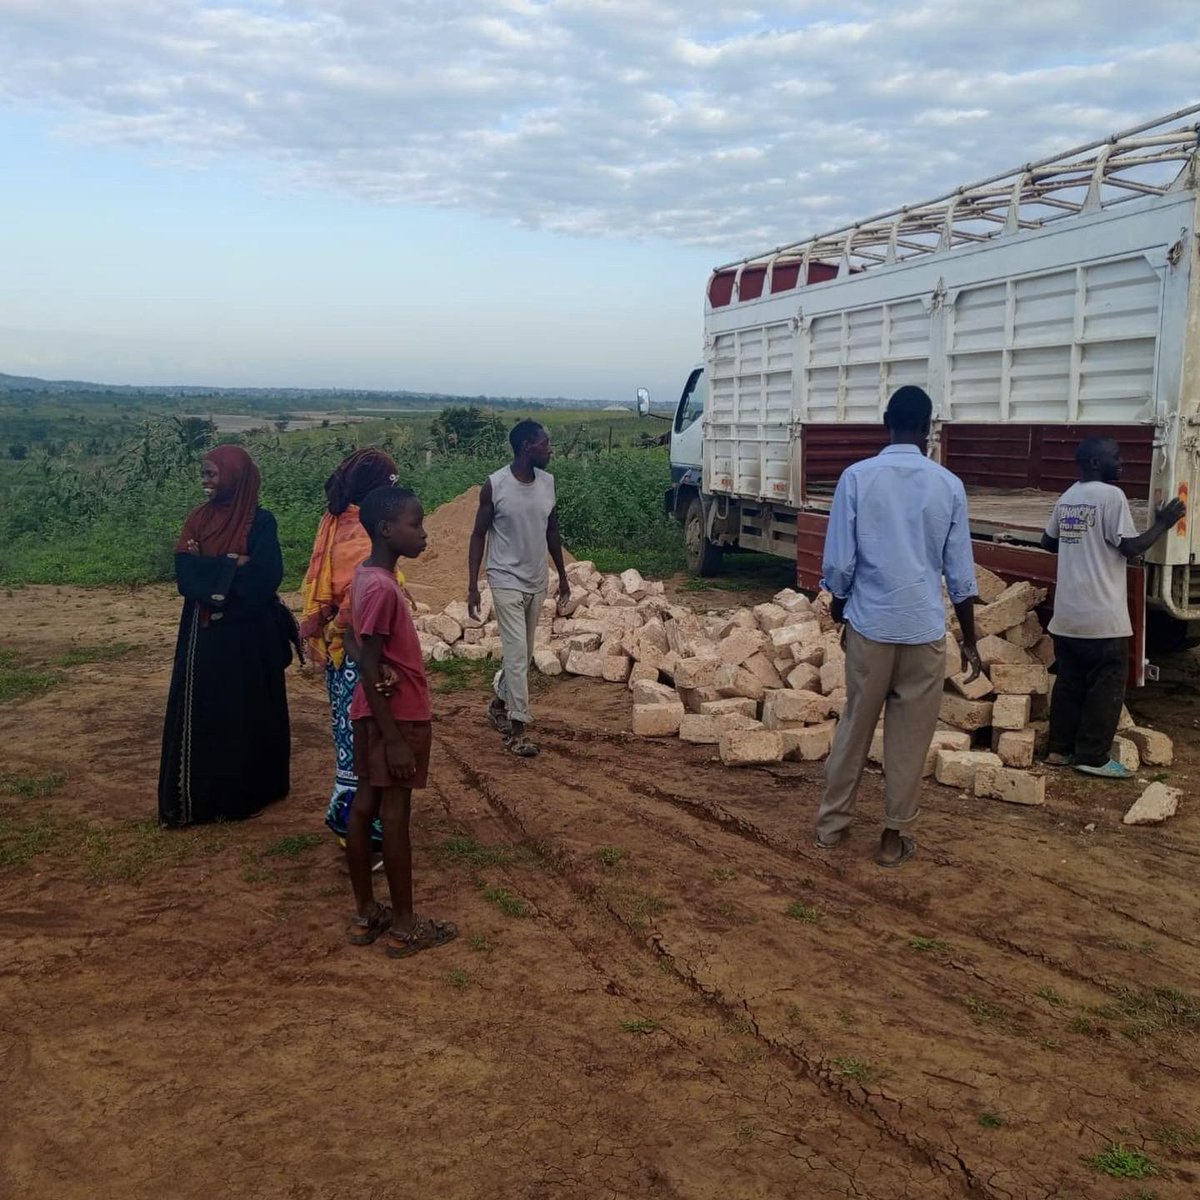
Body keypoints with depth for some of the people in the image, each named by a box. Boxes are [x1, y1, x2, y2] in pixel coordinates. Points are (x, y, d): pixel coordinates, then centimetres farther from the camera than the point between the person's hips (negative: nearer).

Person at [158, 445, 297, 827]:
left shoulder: (260, 522, -7)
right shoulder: (198, 519, 7)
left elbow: (264, 579, -17)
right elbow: (185, 575, -4)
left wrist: (212, 573, -13)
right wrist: (231, 566, -16)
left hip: (249, 635, -5)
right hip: (204, 634, 5)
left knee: (246, 710, 4)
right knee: (201, 712, 6)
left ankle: (247, 791, 17)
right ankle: (199, 793, 15)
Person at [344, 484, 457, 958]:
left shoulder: (367, 576, 6)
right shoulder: (382, 588, -23)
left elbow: (353, 641, 18)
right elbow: (369, 670, -24)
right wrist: (394, 738, -22)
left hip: (375, 713, 9)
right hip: (396, 716, -9)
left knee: (365, 805, 12)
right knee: (394, 814, 0)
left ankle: (365, 914, 23)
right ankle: (404, 926, 12)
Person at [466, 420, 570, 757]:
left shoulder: (548, 483, 2)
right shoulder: (495, 485, -13)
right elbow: (478, 535, -6)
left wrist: (563, 576, 16)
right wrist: (472, 586, -9)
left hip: (538, 582, 6)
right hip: (506, 581, -6)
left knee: (524, 654, 15)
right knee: (517, 653, -8)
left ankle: (499, 703, 37)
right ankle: (517, 729, -2)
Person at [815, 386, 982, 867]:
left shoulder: (857, 477, -6)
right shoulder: (948, 485, -2)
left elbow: (839, 562, -5)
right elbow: (960, 574, 2)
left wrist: (839, 607, 15)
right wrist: (970, 641, 11)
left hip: (869, 623, 0)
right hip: (925, 628, 0)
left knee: (855, 724, 14)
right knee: (910, 735, 9)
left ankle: (832, 822, 25)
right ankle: (895, 836, 17)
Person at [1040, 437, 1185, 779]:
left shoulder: (1067, 497, 11)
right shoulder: (1111, 495, -13)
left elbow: (1048, 542, 20)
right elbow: (1131, 548, -15)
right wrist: (1162, 524, -2)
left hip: (1067, 612, 8)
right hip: (1101, 615, -8)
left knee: (1069, 682, 13)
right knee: (1107, 685, 2)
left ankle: (1060, 748, 17)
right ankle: (1093, 757, 5)